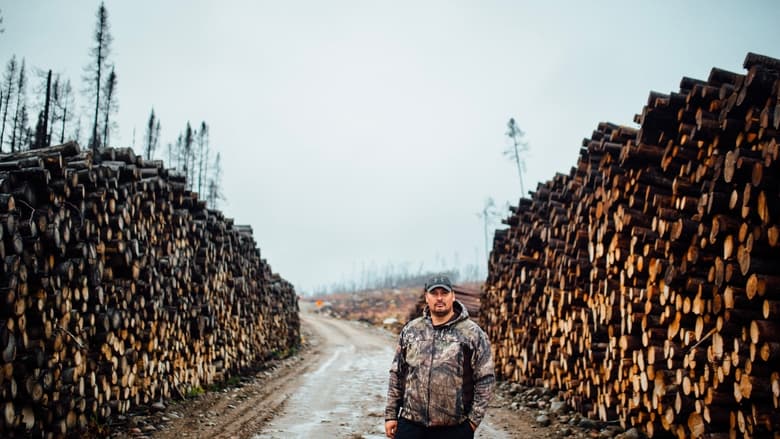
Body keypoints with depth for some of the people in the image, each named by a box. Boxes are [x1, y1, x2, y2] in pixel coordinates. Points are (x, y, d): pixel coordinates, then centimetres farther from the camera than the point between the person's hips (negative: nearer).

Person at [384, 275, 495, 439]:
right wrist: (391, 415, 7)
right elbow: (397, 375, 10)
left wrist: (474, 418, -7)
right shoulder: (410, 330, 7)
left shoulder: (472, 333, -3)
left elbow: (485, 379, -3)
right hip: (410, 424, 3)